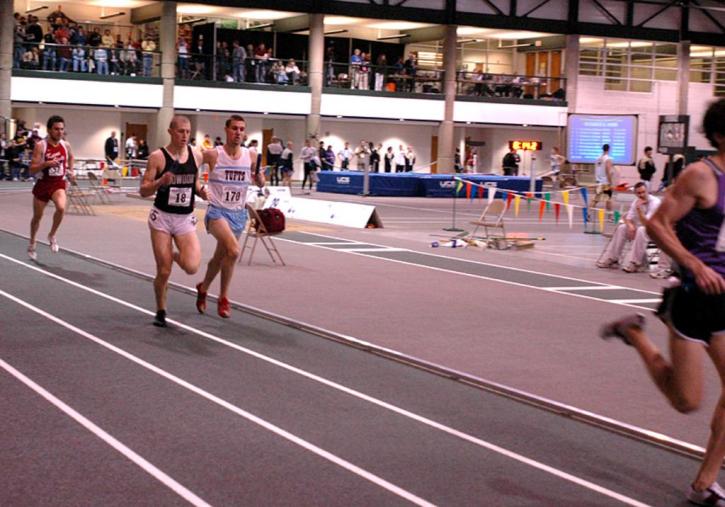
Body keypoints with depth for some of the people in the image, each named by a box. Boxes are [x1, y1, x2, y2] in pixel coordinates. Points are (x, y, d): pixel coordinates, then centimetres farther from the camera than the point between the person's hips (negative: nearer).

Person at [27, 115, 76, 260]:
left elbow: (71, 156, 23)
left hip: (59, 184, 1)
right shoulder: (40, 146, -14)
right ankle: (32, 244, 37)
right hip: (43, 184, -1)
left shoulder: (66, 145, -2)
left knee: (61, 208, -28)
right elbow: (32, 170, -16)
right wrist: (46, 164, -32)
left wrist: (71, 171, 11)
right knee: (37, 216, 13)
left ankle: (52, 236, -2)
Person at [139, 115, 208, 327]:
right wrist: (160, 182, -25)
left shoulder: (196, 156, 2)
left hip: (186, 219, 3)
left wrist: (200, 192, -3)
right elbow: (143, 191, -7)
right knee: (163, 271, -1)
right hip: (162, 217, -3)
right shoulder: (157, 157, -9)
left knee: (192, 267, -16)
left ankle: (176, 255, 19)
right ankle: (160, 311, 22)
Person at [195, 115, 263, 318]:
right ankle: (223, 298, -10)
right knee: (233, 250, -26)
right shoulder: (213, 154, -10)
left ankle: (203, 288, 44)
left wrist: (260, 177, -11)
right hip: (218, 211, -5)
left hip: (238, 213, 5)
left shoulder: (251, 155, 1)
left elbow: (260, 183, 11)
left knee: (220, 257, 17)